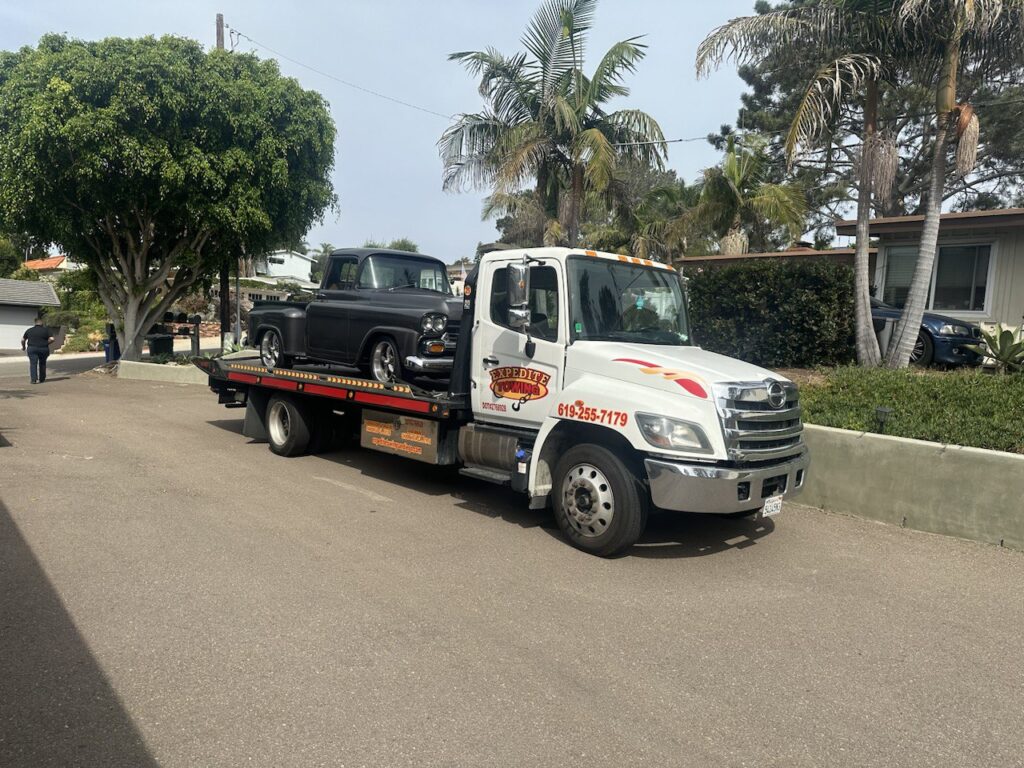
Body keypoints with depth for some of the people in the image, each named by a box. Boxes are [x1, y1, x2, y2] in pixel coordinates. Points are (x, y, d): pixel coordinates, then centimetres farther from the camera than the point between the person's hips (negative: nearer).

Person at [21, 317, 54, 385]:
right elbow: (51, 339, -9)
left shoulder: (29, 330, 7)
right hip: (43, 349, -1)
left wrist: (23, 346, 31)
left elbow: (23, 339, 14)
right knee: (42, 364, 13)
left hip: (32, 349, 1)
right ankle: (42, 379, 20)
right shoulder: (45, 330, -1)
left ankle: (33, 379, -17)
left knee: (33, 364, -3)